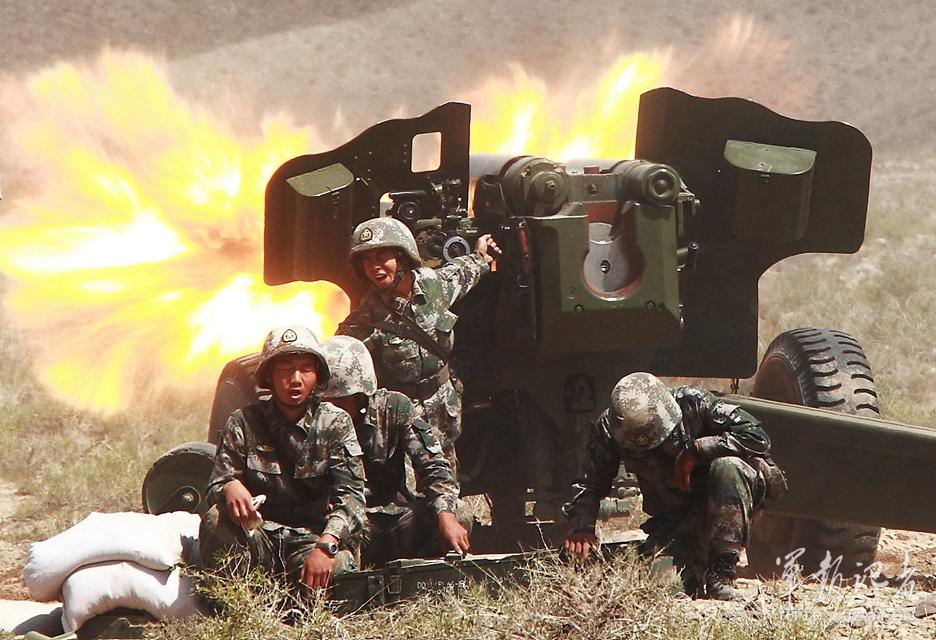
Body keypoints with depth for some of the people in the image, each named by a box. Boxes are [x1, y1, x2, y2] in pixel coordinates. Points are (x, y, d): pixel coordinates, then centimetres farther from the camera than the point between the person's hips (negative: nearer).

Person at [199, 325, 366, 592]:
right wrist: (230, 487, -32)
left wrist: (326, 546, -30)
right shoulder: (243, 423, 2)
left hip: (311, 537, -1)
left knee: (337, 566, -35)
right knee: (216, 520, -30)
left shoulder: (336, 423, -1)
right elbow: (217, 485, -3)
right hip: (256, 537, 1)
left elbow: (350, 493, -11)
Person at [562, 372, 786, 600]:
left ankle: (722, 573, -31)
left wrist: (696, 450, -29)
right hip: (676, 517, 2)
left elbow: (757, 437, -25)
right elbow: (592, 484, -6)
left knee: (726, 466, -36)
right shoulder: (609, 429, -15)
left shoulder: (693, 403, -22)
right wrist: (582, 527, -23)